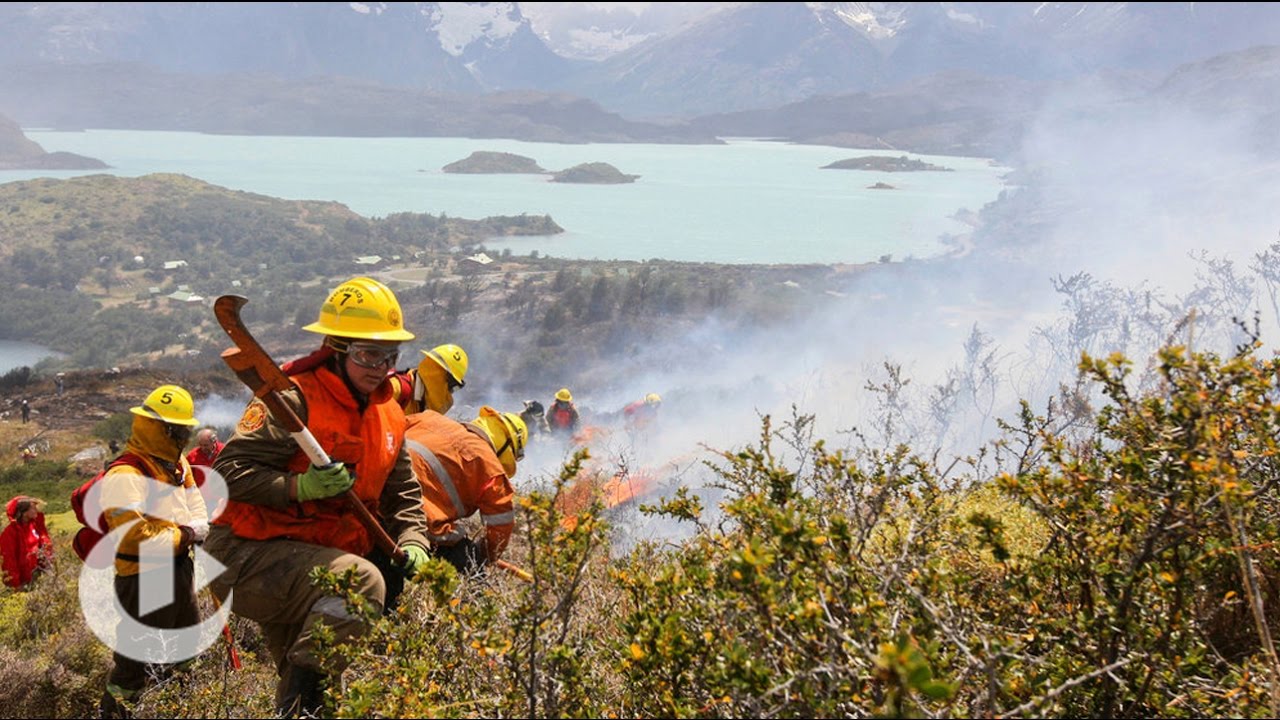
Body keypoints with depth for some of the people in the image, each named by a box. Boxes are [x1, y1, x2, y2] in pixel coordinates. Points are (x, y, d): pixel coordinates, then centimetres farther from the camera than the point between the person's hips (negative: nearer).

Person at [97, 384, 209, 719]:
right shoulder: (125, 475, -22)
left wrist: (191, 532, -13)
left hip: (180, 568, 9)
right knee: (136, 658, 0)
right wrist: (181, 536, -16)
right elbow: (133, 537, -29)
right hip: (143, 579, -9)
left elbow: (199, 517, 9)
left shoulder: (178, 466, 8)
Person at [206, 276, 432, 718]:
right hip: (247, 555, -8)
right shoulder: (293, 400, -17)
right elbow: (229, 470, -22)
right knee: (362, 581, -32)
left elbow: (402, 491, 15)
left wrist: (412, 541, -3)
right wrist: (299, 488, -34)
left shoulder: (388, 415, 8)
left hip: (310, 566, 8)